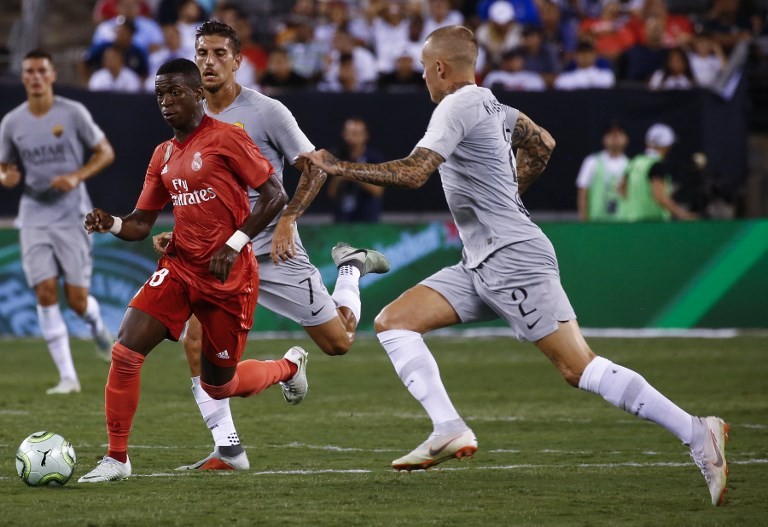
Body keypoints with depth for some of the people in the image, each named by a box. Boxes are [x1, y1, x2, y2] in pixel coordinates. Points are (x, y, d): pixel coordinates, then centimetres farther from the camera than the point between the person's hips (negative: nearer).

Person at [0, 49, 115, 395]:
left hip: (71, 213, -2)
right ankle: (67, 377, -7)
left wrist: (77, 177, -16)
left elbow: (106, 152, 1)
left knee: (76, 299, -5)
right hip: (34, 214, 2)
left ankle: (97, 326, 34)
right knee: (45, 292, -11)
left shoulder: (72, 113, -5)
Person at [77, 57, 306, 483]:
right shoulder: (163, 156, 10)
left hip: (228, 276, -5)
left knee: (218, 385, 8)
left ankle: (290, 366, 39)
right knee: (125, 352, -15)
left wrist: (234, 244, -17)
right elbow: (141, 224, 12)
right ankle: (116, 459, -4)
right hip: (179, 267, 5)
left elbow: (275, 195, -10)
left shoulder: (225, 138, -9)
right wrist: (111, 224, -11)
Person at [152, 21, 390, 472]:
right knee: (197, 341, -19)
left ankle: (350, 267, 35)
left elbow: (315, 169, -7)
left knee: (338, 342, 3)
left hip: (274, 253, -4)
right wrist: (179, 237, 3)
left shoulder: (267, 112, -9)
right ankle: (228, 450, -11)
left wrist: (287, 220, -20)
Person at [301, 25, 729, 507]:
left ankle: (698, 433, -13)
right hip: (481, 265, 10)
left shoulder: (457, 107, -13)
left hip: (513, 261, -10)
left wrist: (336, 166, -14)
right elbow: (542, 145, 30)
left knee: (579, 368, -14)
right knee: (393, 322, 3)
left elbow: (413, 173, -23)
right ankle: (449, 430, -9)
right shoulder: (490, 105, 15)